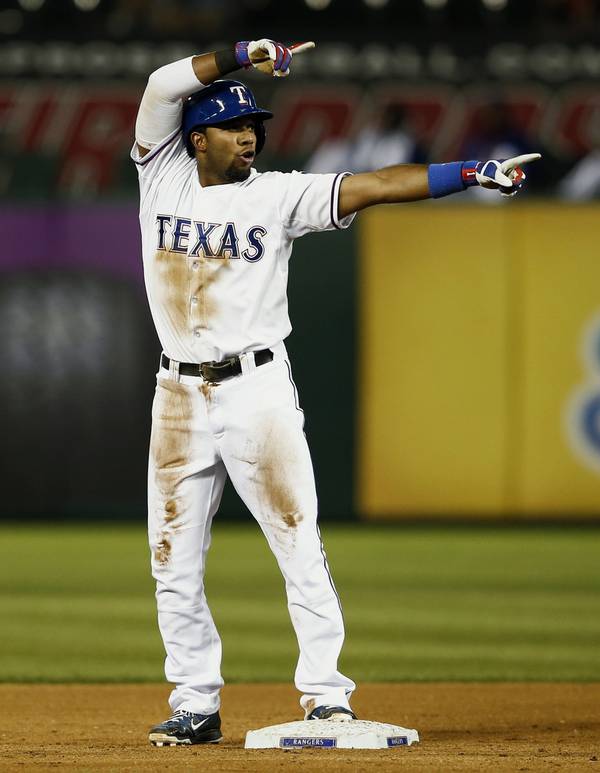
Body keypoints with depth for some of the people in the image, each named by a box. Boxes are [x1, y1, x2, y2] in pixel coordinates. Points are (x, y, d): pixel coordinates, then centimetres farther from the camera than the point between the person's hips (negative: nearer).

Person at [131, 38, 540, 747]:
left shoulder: (277, 195, 0)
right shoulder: (162, 177, 4)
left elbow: (372, 186, -10)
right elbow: (165, 86, -8)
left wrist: (471, 174, -20)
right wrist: (244, 57, -17)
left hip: (257, 389, -2)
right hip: (180, 396, 2)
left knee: (299, 543, -8)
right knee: (174, 560, 5)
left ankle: (325, 695, -5)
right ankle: (195, 706, 15)